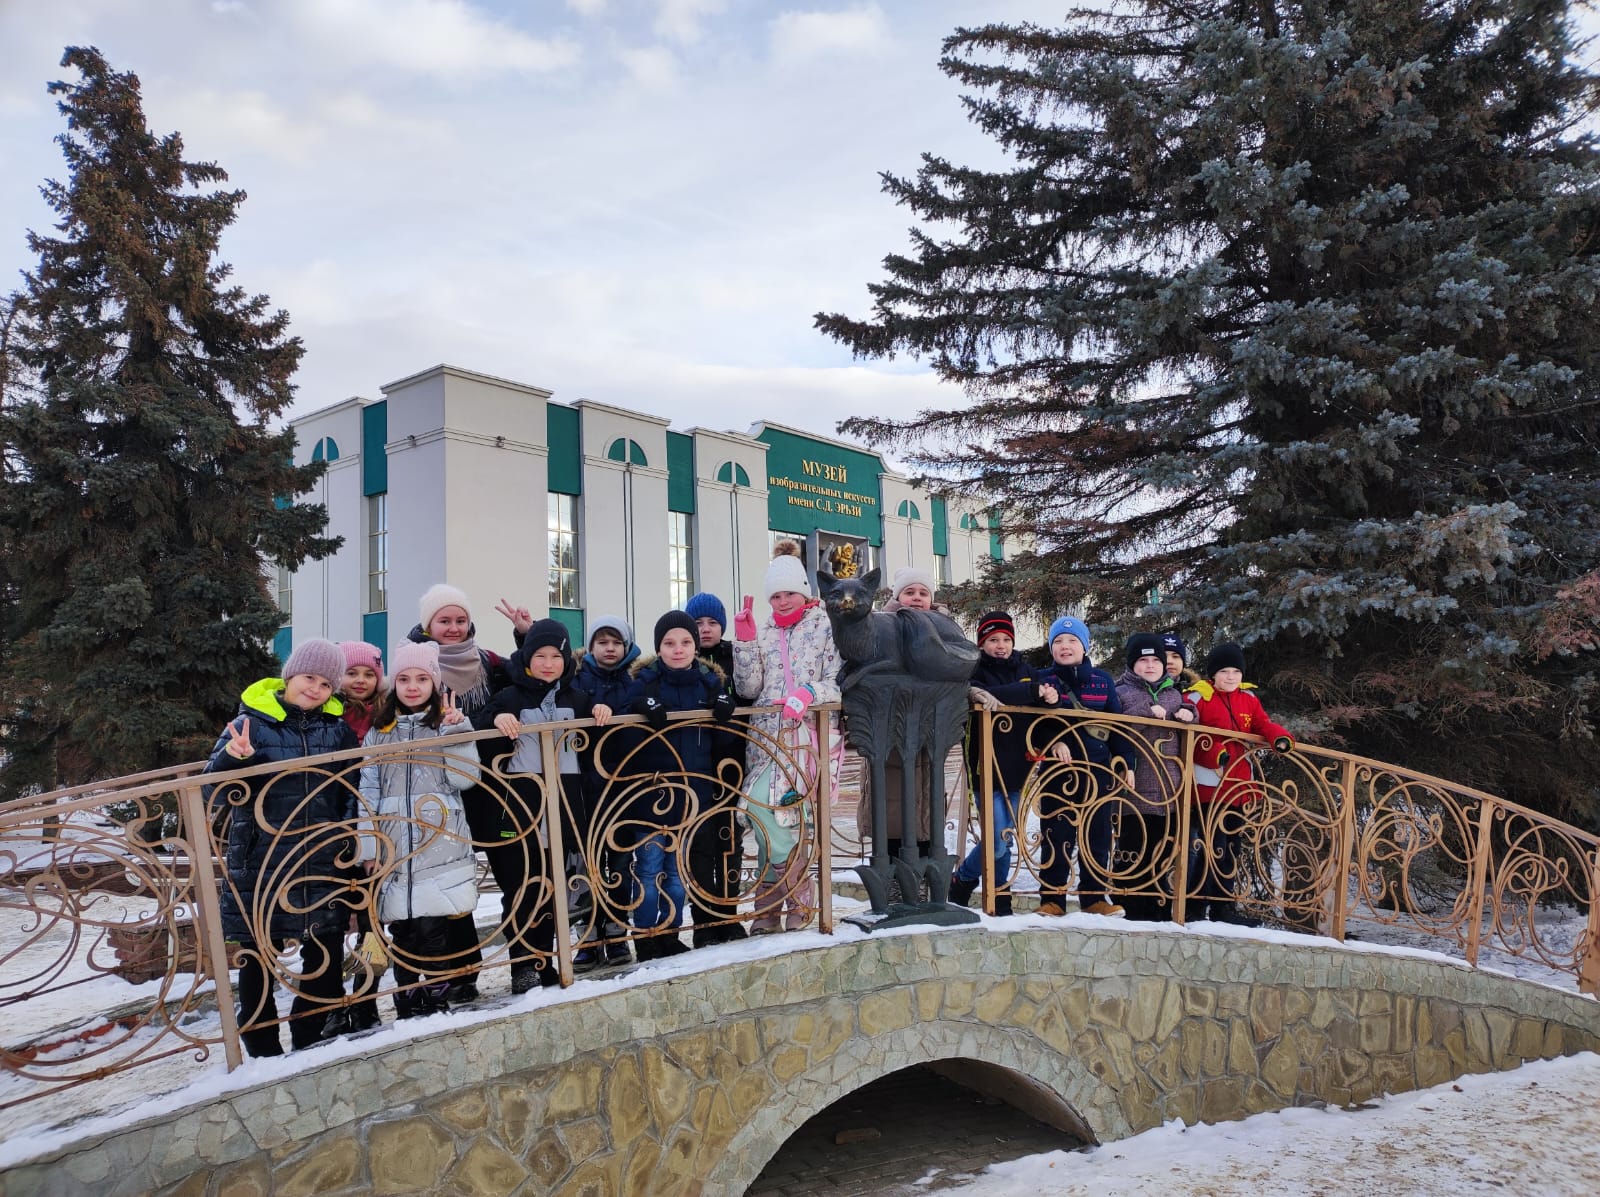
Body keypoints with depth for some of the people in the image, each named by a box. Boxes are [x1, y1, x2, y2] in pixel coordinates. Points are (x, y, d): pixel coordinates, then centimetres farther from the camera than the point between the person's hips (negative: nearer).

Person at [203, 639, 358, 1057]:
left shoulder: (337, 728, 5)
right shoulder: (250, 723, -3)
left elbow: (353, 791, 13)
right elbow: (213, 793, -6)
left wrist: (349, 838, -1)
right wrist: (231, 758, -26)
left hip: (324, 865, 3)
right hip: (261, 863, -2)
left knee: (325, 957, 11)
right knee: (259, 959, 7)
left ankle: (312, 1043, 28)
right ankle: (263, 1049, 23)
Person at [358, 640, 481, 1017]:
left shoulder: (448, 722, 6)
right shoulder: (379, 731, 13)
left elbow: (465, 778, -4)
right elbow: (369, 792, 11)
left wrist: (457, 731, -12)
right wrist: (367, 846, 4)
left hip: (440, 846, -2)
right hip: (394, 849, 2)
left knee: (433, 928, -7)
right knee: (402, 932, 5)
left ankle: (438, 1000, 7)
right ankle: (407, 1008, 16)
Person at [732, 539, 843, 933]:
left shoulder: (825, 625, 5)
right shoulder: (762, 632, 15)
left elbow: (840, 681, -2)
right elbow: (748, 689, 6)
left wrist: (809, 693, -21)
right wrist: (744, 641, -2)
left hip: (811, 733, -3)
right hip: (768, 734, 4)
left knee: (782, 813, -11)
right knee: (767, 814, -7)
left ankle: (771, 902, 6)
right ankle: (783, 900, 7)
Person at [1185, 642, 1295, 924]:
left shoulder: (1249, 699, 13)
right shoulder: (1198, 698, -8)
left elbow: (1263, 724, 7)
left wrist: (1280, 736, -14)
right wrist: (1215, 753, -27)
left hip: (1239, 786, 7)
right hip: (1209, 785, -7)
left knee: (1231, 847, 14)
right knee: (1211, 845, -8)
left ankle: (1224, 904, 25)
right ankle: (1195, 905, 1)